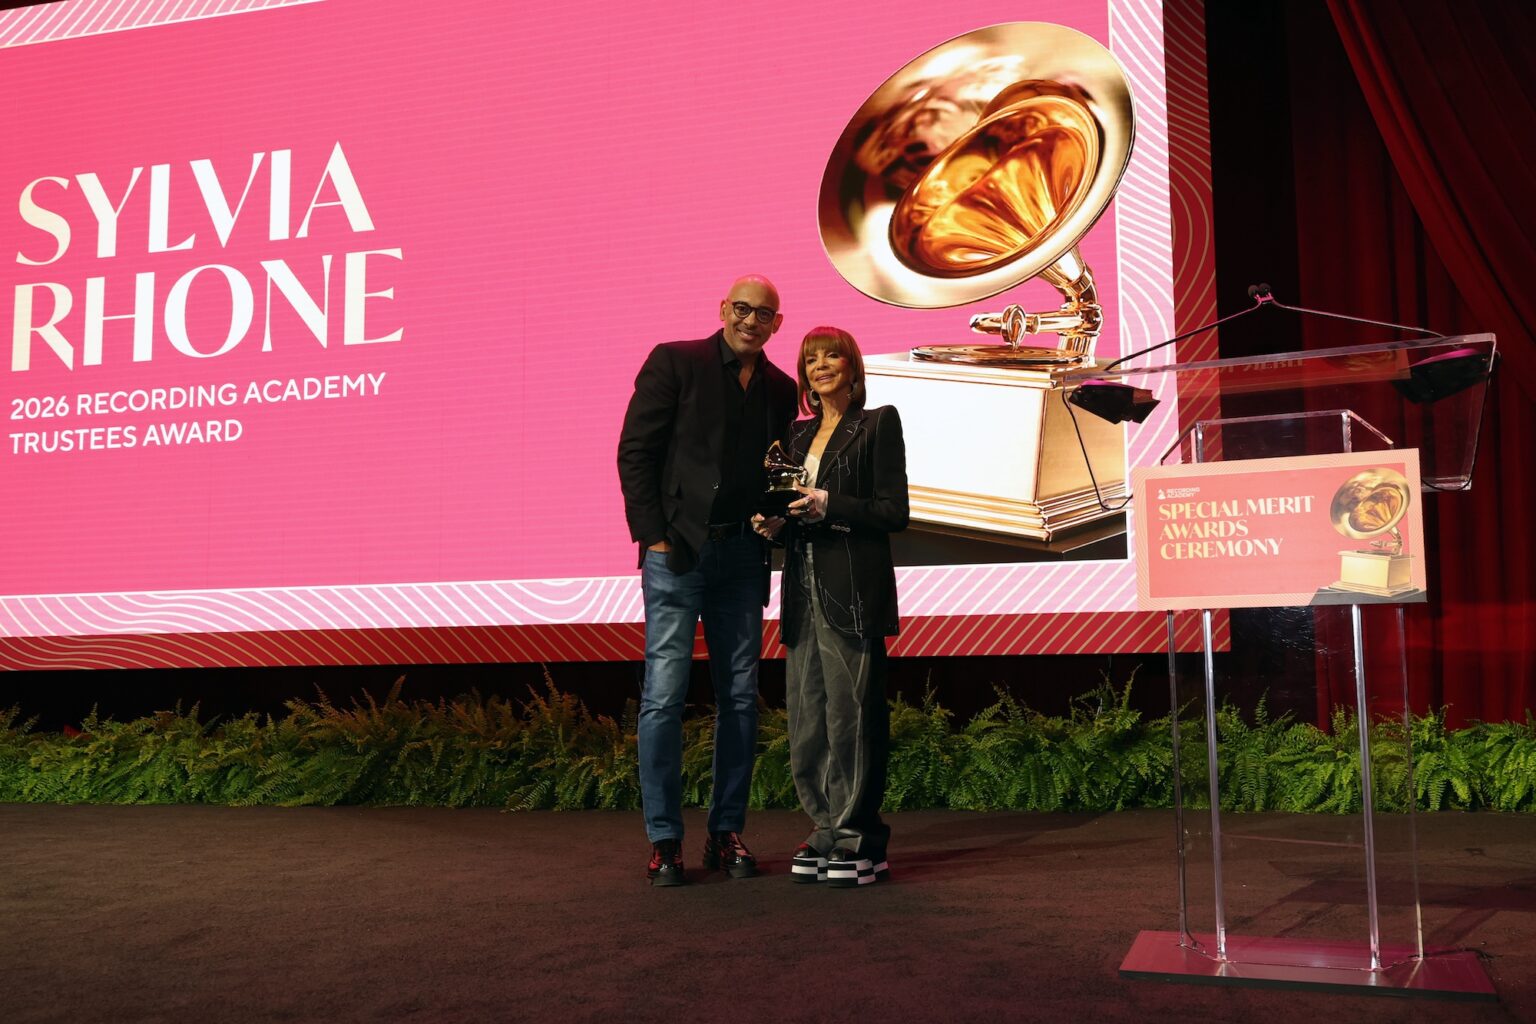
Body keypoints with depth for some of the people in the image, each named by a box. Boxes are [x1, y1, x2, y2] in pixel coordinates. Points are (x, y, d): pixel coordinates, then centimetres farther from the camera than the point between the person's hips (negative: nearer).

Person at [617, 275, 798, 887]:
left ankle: (727, 833, 16)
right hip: (677, 551, -4)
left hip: (743, 555, 5)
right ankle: (664, 840, 3)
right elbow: (635, 451, -3)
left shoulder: (780, 390, 14)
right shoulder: (674, 362, 1)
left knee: (740, 696, 6)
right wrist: (653, 536, -9)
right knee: (664, 694, -6)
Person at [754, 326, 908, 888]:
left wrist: (827, 506, -15)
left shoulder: (878, 423, 2)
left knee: (851, 713, -6)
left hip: (853, 588, -6)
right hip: (804, 588, 6)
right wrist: (775, 522, 2)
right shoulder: (798, 434, 20)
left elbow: (894, 513, -5)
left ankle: (859, 841, 2)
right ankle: (826, 832, 14)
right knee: (807, 719, 5)